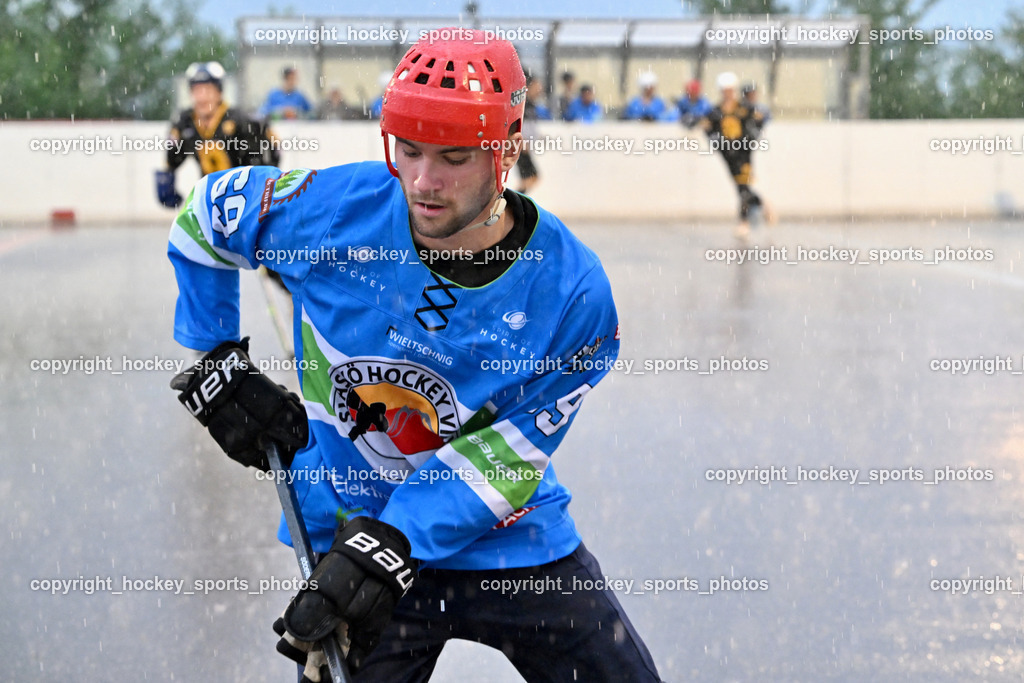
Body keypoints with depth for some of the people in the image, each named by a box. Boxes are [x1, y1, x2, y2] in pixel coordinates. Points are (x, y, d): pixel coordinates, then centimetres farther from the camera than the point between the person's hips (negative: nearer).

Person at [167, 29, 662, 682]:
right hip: (346, 527, 0)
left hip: (514, 542, 1)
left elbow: (507, 457, -17)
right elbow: (205, 217, 3)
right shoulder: (332, 208, -17)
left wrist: (389, 545, -26)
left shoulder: (573, 292, -18)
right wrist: (216, 363, 0)